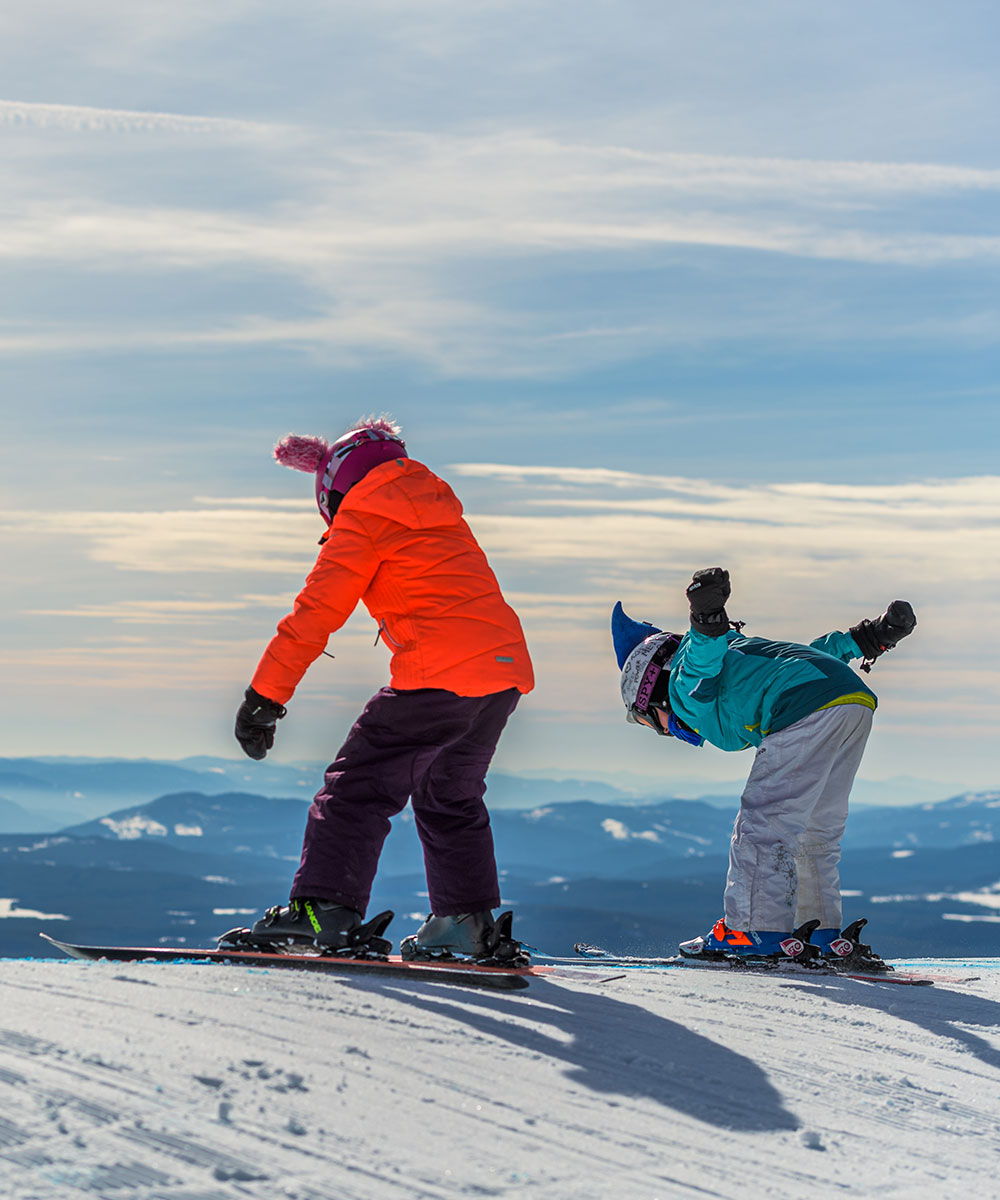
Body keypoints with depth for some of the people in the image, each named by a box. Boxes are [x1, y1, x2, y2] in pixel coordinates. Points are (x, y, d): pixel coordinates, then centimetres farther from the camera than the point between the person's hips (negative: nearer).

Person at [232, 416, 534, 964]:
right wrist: (331, 456, 57)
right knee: (452, 797, 22)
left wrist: (263, 696, -3)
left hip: (440, 677, -8)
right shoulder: (435, 503, 22)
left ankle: (325, 908, -12)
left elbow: (315, 614, -5)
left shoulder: (363, 522, 0)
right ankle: (468, 923, 21)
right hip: (506, 671, 8)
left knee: (359, 785, -3)